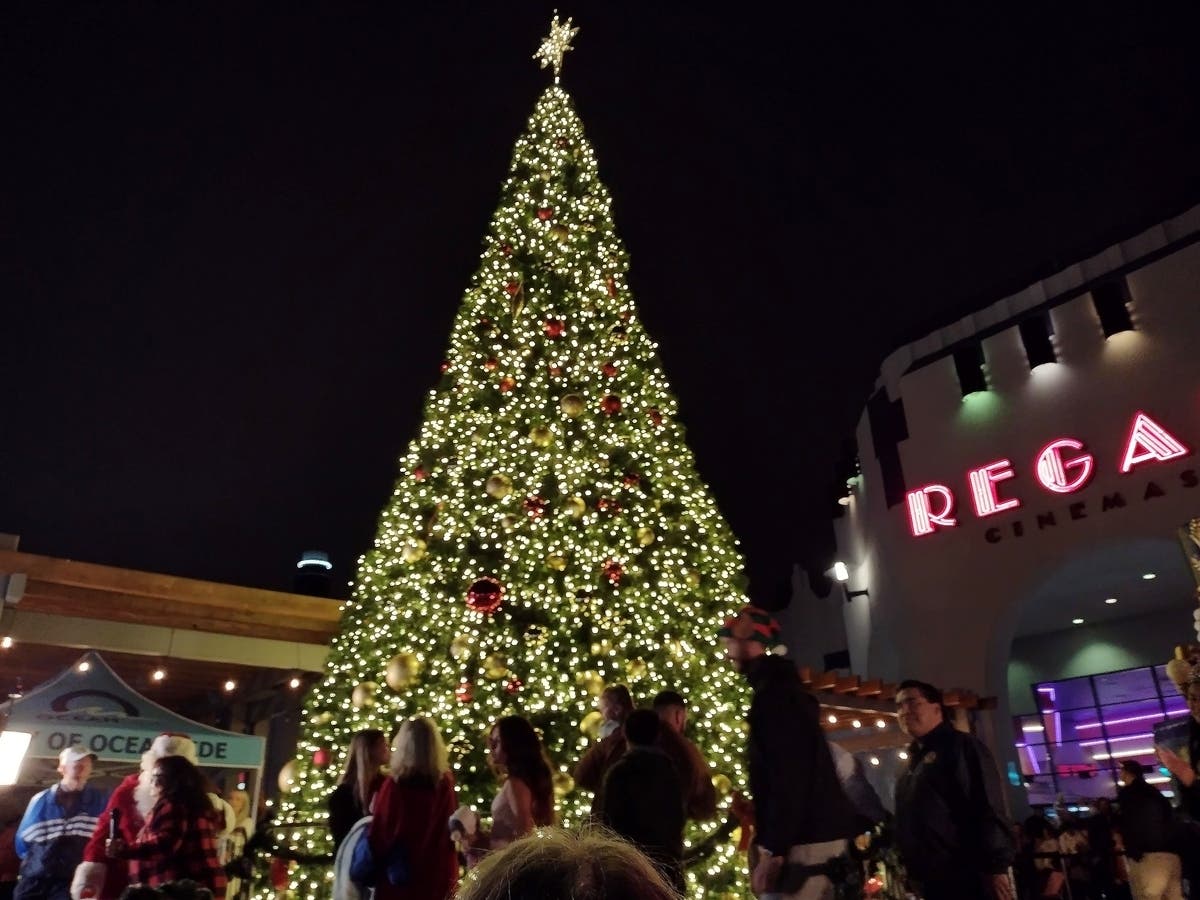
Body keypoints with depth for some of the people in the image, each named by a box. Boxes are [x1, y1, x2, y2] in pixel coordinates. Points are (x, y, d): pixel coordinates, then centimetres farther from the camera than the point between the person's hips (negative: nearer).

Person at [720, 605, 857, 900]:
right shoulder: (780, 686, 17)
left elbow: (788, 777, -21)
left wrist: (771, 849, -20)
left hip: (805, 842, -10)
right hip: (815, 834, 10)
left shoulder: (774, 693, -15)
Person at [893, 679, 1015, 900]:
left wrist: (996, 867, -20)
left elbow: (989, 808, -13)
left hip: (968, 877, -8)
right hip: (931, 882, 8)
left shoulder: (960, 746, -4)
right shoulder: (913, 763, 21)